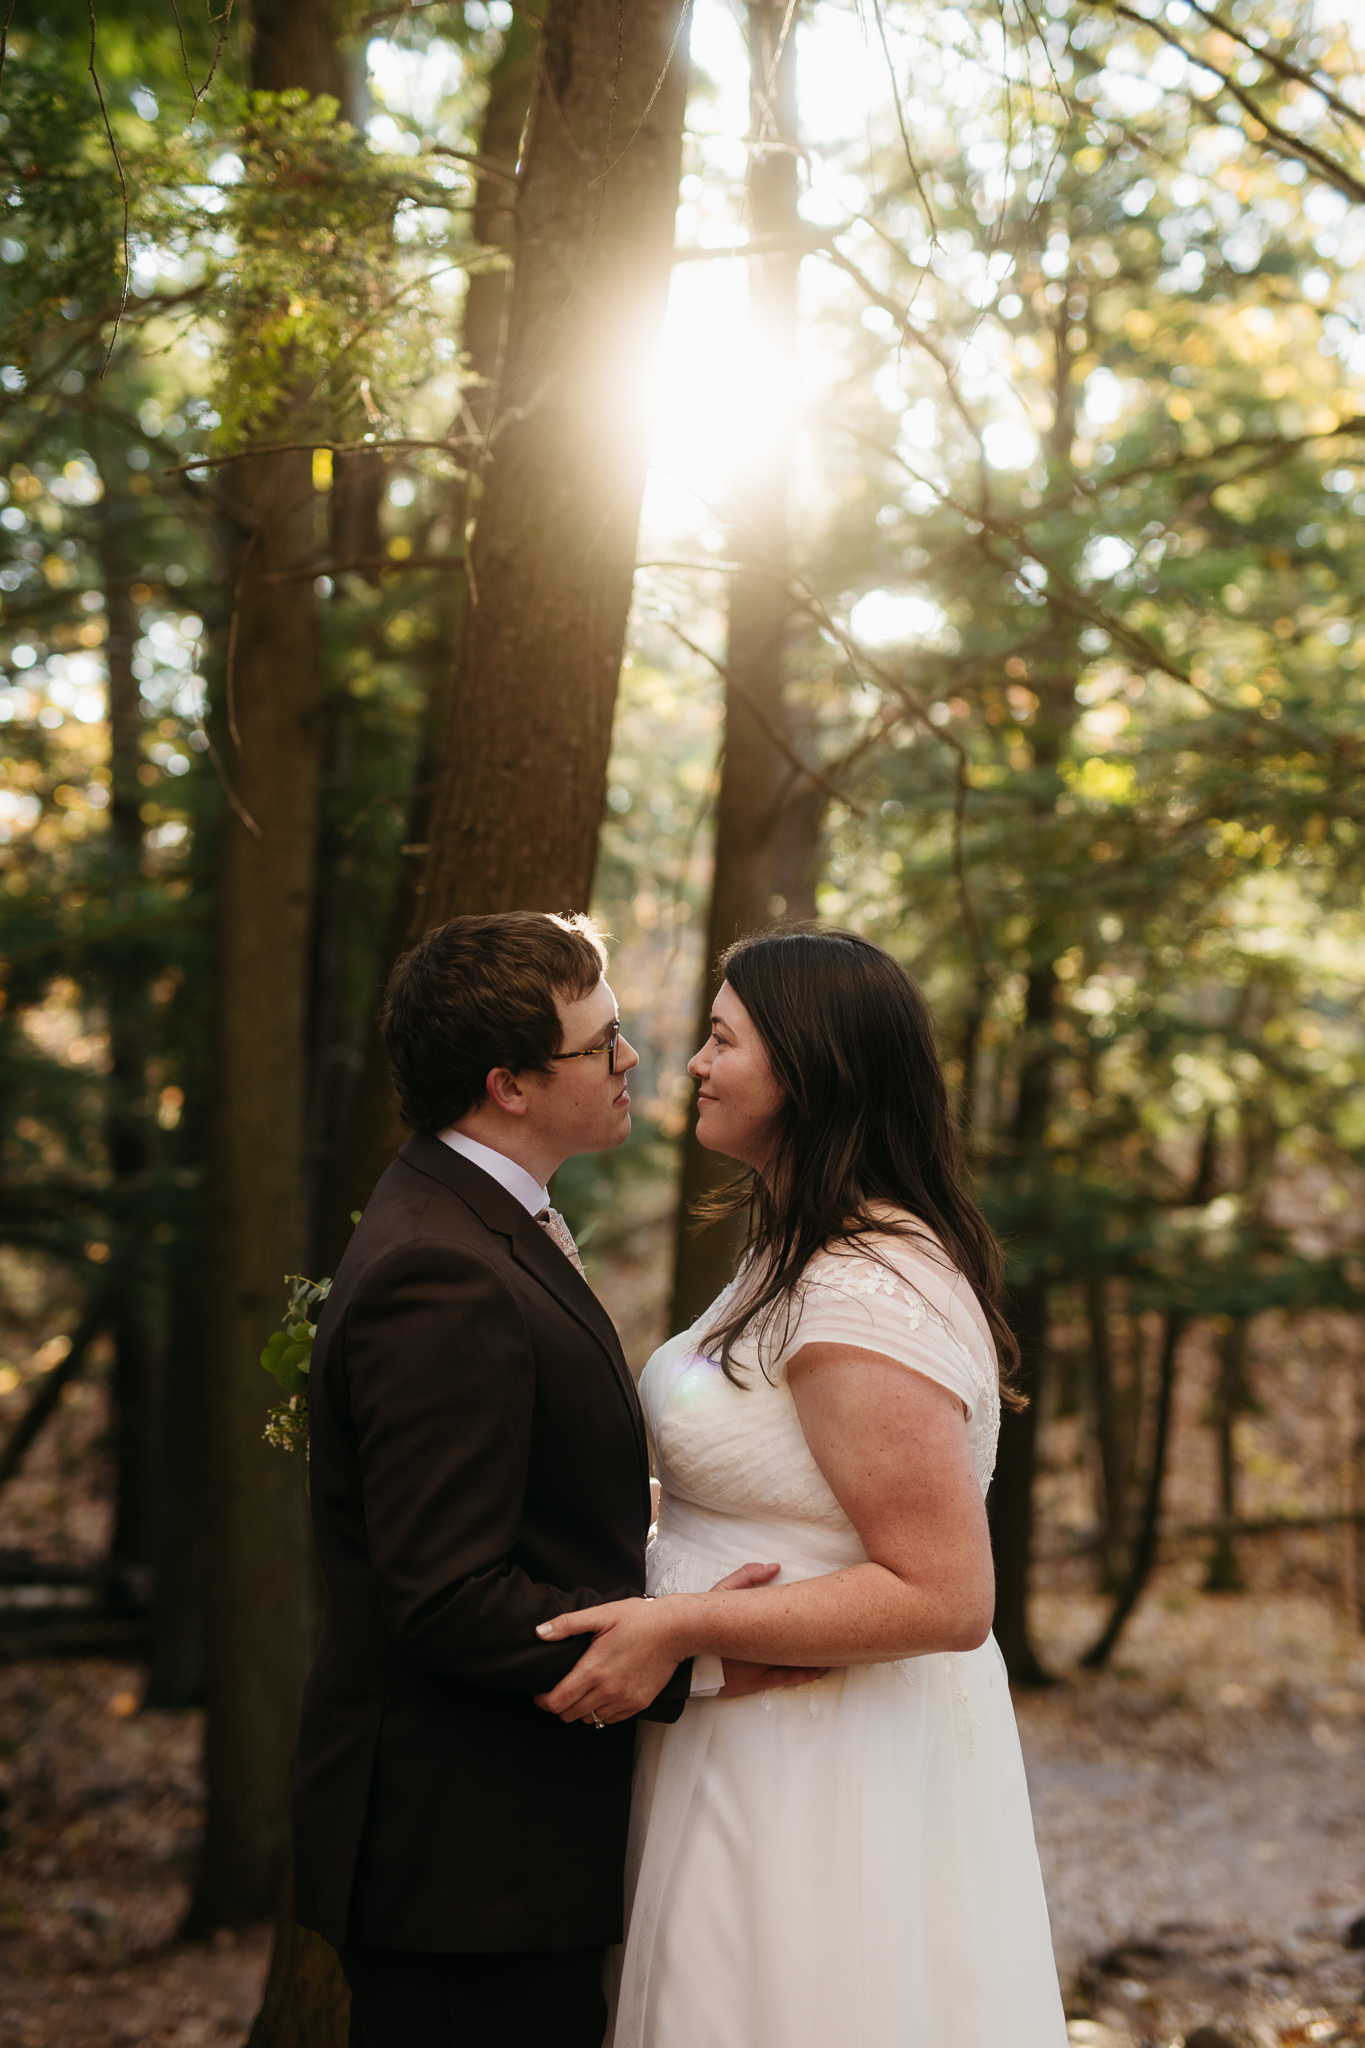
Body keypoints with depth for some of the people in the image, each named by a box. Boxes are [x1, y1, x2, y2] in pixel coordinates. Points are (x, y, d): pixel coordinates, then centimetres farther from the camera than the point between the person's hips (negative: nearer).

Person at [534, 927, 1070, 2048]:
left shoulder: (867, 1300, -23)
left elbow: (945, 1597, -26)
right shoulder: (799, 1255, 11)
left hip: (833, 1776, -10)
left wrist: (682, 1629, -27)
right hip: (757, 1747, 10)